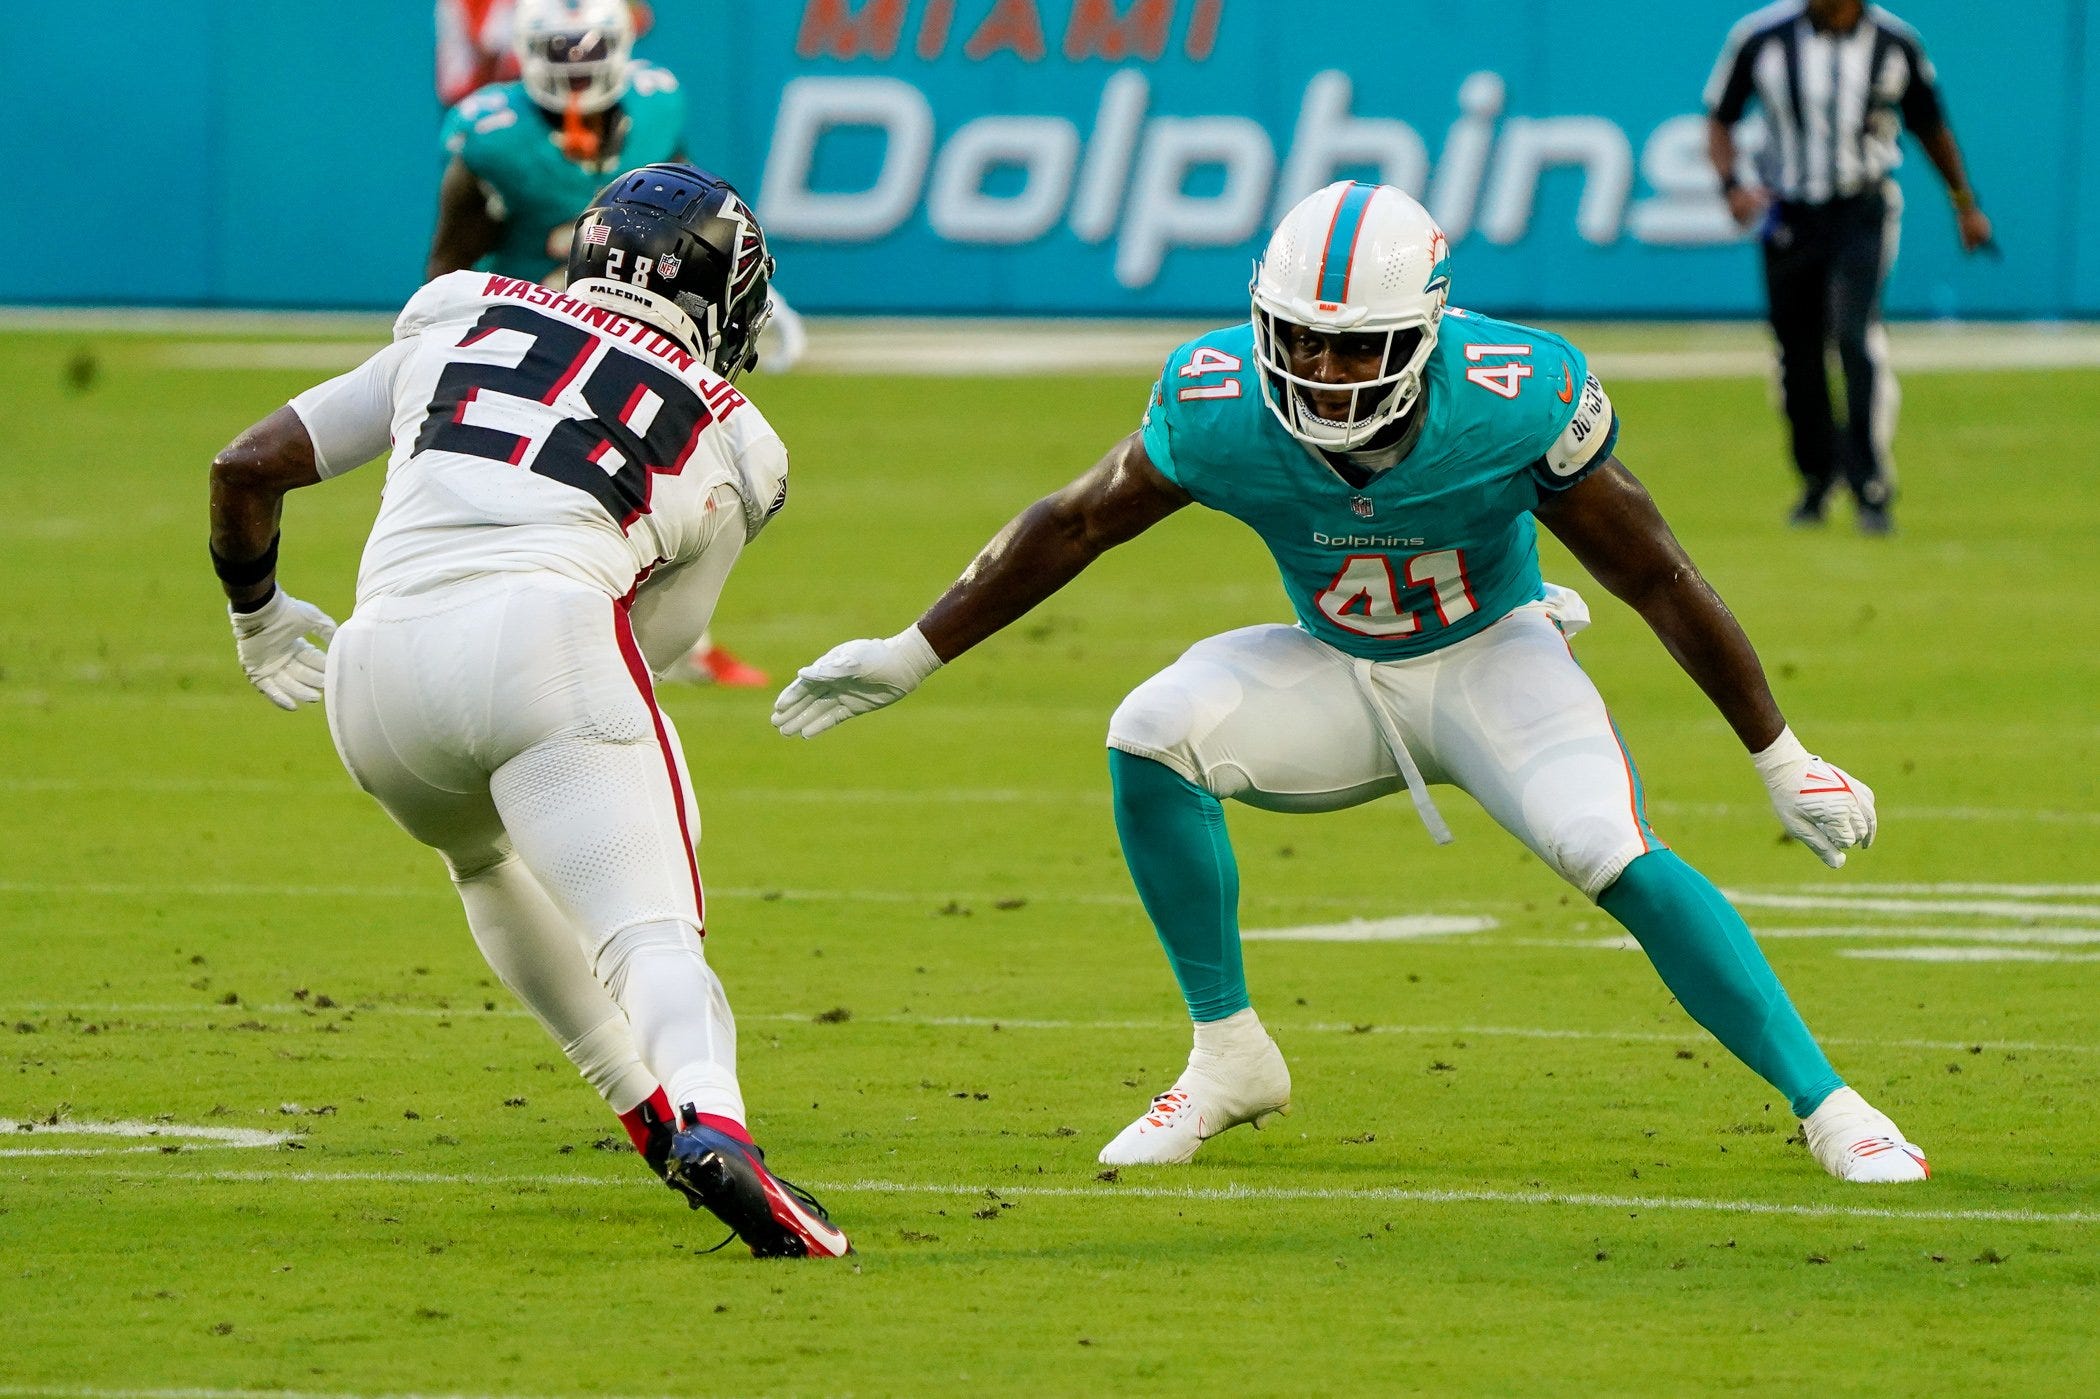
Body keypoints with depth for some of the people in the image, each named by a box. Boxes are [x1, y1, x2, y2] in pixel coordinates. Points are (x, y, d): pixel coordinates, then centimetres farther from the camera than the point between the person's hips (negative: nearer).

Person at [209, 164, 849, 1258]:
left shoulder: (460, 322, 26)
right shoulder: (727, 445, 21)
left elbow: (249, 467, 25)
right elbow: (654, 638, 25)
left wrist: (255, 611, 43)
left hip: (379, 660, 3)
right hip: (547, 627, -3)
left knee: (487, 858, 31)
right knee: (646, 931, -10)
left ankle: (648, 1111, 24)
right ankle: (712, 1129, -40)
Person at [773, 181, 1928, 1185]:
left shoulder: (1516, 405, -29)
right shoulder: (1222, 408, -23)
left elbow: (1657, 580, -16)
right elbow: (1071, 528, -5)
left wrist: (1782, 762, -8)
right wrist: (911, 655, 0)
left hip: (1492, 664, -2)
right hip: (1336, 677, 3)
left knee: (1619, 862, -27)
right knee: (1151, 739, -24)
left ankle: (1824, 1102, -14)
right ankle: (1231, 1061, -8)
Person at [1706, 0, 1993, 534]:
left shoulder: (1895, 43, -2)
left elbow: (1929, 125, 13)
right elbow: (1720, 120, 4)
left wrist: (1964, 204, 21)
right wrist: (1732, 184, -14)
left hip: (1862, 213, -2)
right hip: (1787, 217, 2)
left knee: (1856, 335, -21)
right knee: (1797, 356, 8)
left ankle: (1872, 489, -20)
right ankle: (1817, 476, 32)